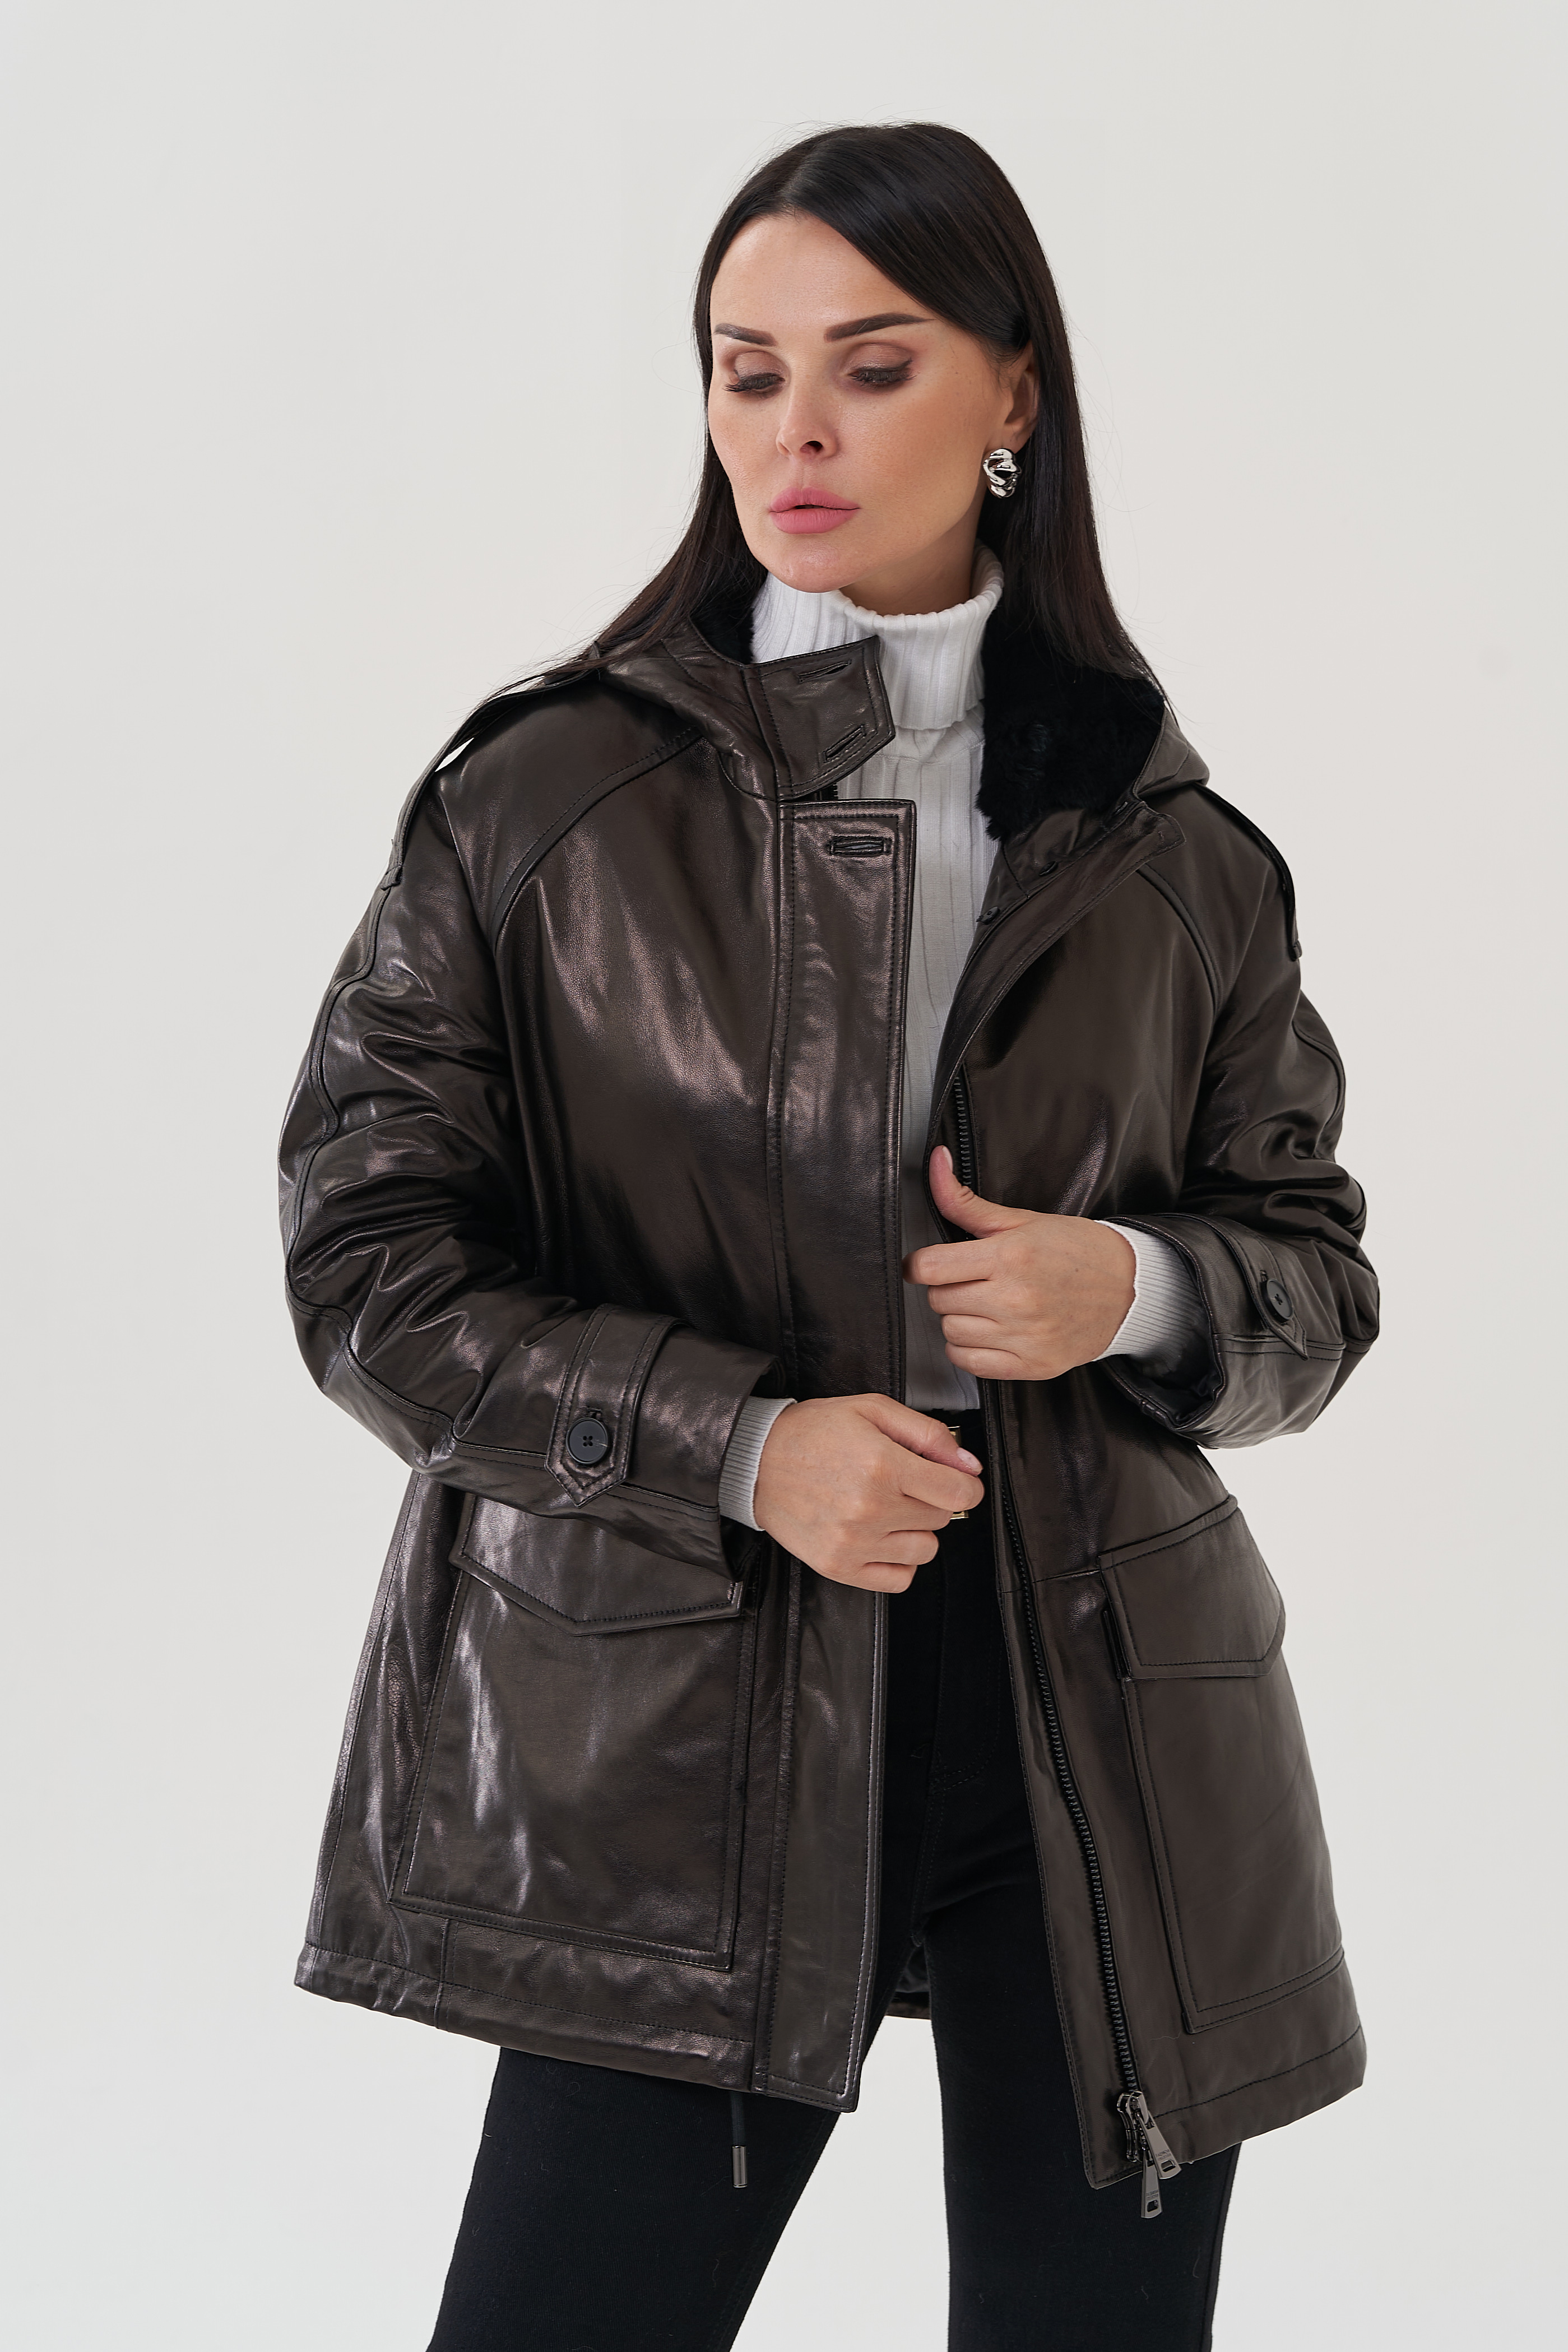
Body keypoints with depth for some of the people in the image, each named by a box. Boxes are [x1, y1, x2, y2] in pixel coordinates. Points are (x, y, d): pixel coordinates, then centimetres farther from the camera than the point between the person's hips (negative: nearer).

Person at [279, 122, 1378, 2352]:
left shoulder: (1171, 856, 6)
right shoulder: (537, 803, 0)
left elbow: (1317, 1268, 13)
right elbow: (362, 1259, -2)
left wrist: (1132, 1292, -10)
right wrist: (737, 1442, -14)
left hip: (1100, 1746, 2)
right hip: (675, 1751, -2)